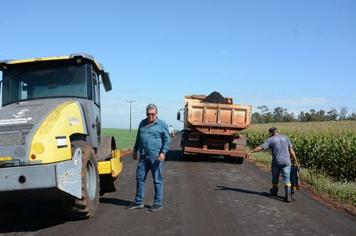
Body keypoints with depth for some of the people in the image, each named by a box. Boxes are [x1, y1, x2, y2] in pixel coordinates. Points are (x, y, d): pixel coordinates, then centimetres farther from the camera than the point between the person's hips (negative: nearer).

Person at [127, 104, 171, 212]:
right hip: (143, 156, 6)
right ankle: (138, 202, 20)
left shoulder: (162, 125, -3)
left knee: (157, 180, 1)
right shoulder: (142, 123, 15)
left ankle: (158, 203, 10)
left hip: (156, 157, -6)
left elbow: (167, 140, -6)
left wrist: (163, 152, -18)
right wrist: (135, 150, 27)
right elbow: (138, 138, 26)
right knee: (140, 178, 9)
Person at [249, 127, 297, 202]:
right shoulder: (285, 138, 7)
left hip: (276, 162, -2)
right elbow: (291, 150, 5)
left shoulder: (271, 140, -3)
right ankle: (288, 196, -10)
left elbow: (260, 147, -7)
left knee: (275, 177, 20)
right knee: (286, 179, 0)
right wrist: (295, 160, 8)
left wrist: (250, 152, -3)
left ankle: (275, 191, 40)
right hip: (286, 162, 2)